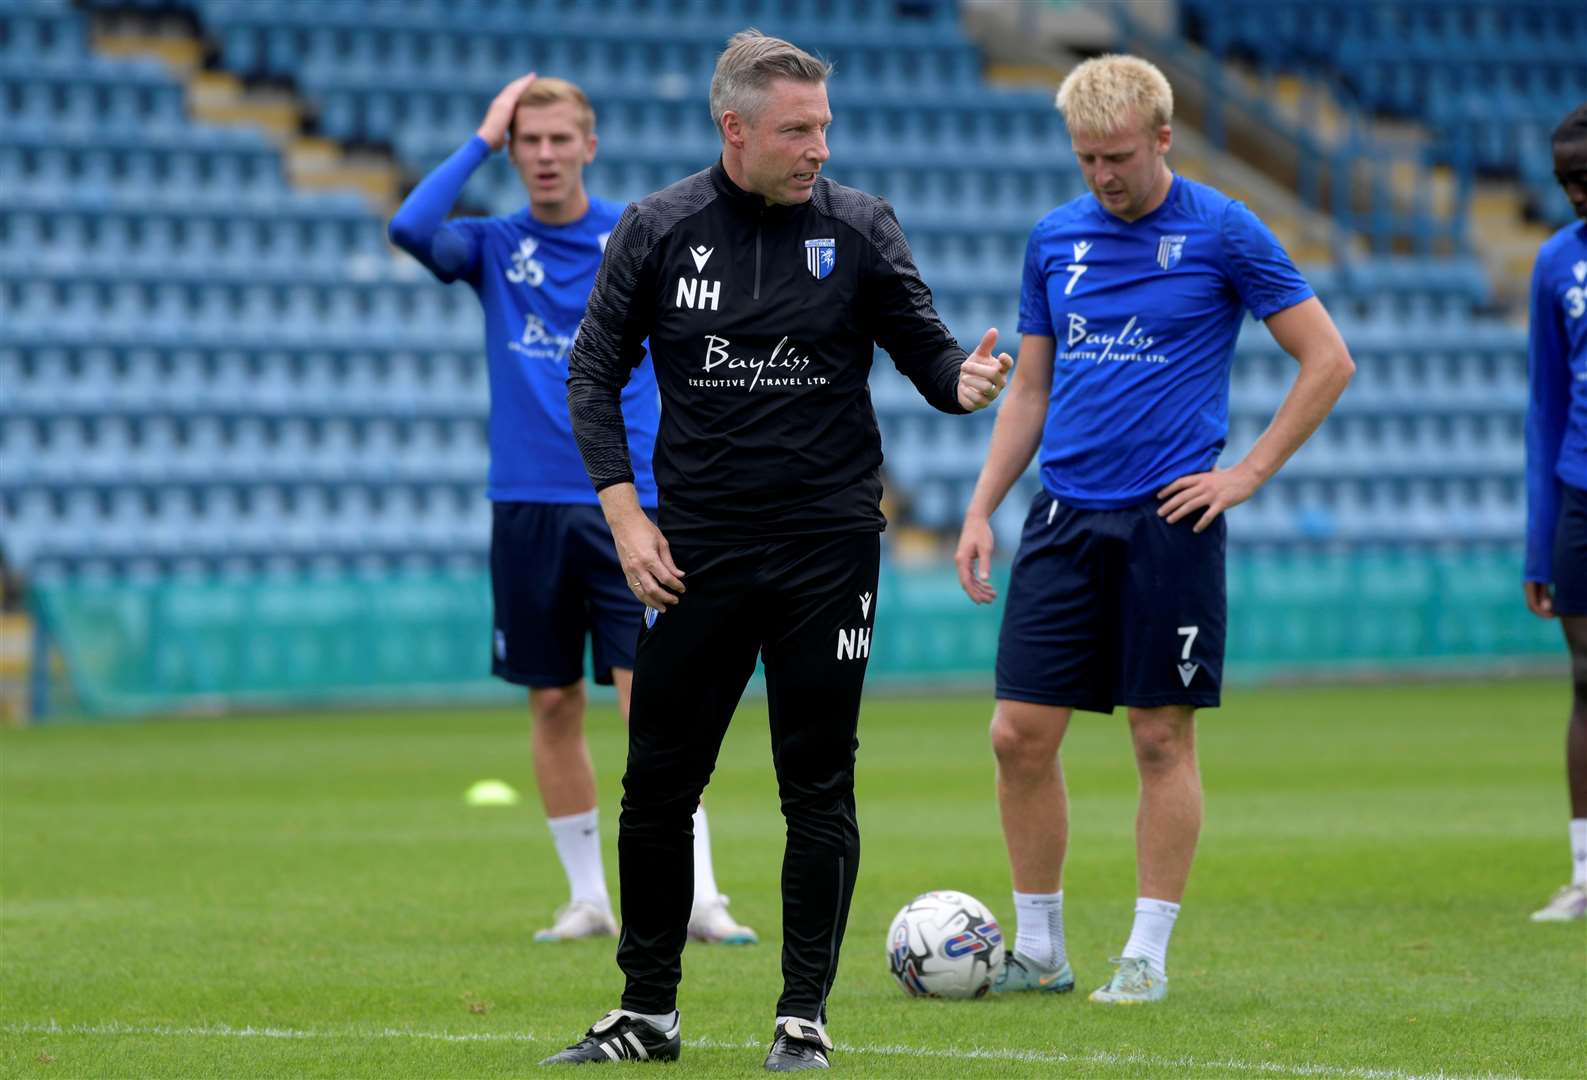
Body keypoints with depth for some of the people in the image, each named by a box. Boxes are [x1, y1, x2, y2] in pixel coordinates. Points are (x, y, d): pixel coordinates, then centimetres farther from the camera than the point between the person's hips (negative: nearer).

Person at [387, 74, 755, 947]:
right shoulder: (495, 247, 7)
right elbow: (411, 228, -14)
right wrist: (481, 140, -8)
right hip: (526, 507, 2)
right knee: (554, 707, 6)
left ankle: (697, 898, -13)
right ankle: (588, 898, 16)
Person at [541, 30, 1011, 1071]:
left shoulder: (861, 227, -1)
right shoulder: (657, 230, 0)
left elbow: (925, 351, 3)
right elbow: (595, 372, 6)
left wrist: (966, 380, -21)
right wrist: (625, 516, -2)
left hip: (828, 548, -1)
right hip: (693, 550, 1)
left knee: (819, 790, 0)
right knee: (657, 786, 3)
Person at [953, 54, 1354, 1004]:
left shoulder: (1223, 232, -4)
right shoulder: (1055, 239, 10)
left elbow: (1329, 361, -2)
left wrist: (1248, 473, -6)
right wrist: (981, 510, 10)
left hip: (1168, 517, -4)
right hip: (1064, 517, 4)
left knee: (1162, 738, 0)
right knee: (1021, 734, 0)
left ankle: (1148, 955, 8)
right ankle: (1039, 951, 12)